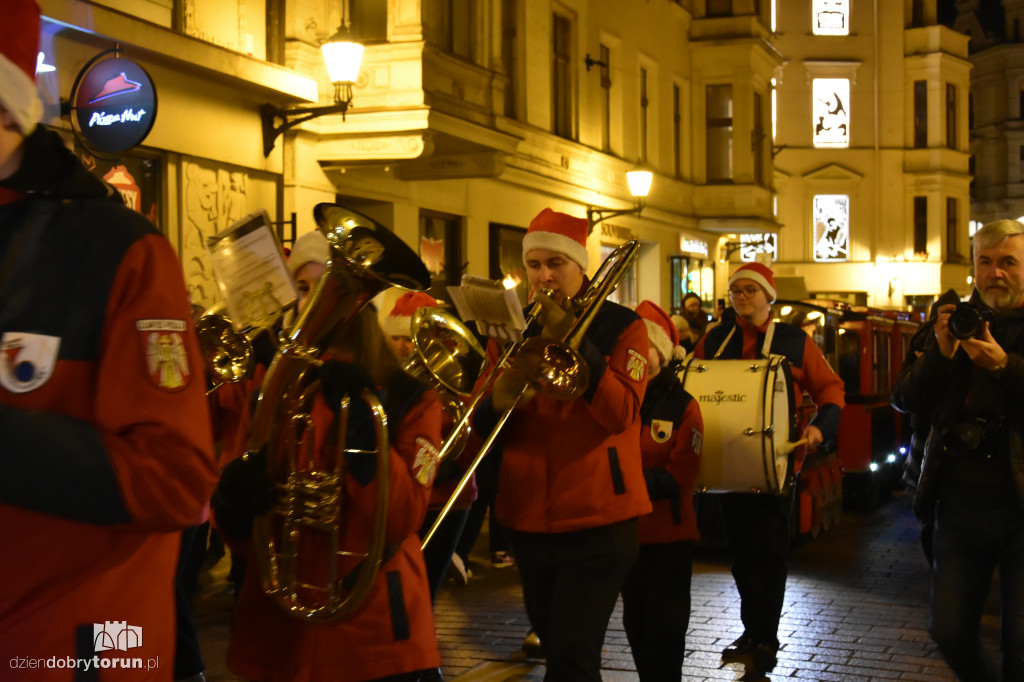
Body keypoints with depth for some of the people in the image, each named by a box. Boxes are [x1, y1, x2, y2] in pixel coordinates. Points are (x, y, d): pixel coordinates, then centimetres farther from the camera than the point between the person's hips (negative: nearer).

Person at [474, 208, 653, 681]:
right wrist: (496, 402, -19)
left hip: (597, 521, -4)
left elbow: (621, 413, -16)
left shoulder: (620, 326, -2)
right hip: (527, 519, 5)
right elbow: (481, 424, 4)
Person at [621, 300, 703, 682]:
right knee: (635, 620, 13)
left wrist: (645, 482, -25)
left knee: (666, 622, 1)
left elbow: (684, 470, -12)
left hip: (670, 530, -3)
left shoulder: (682, 405, -5)